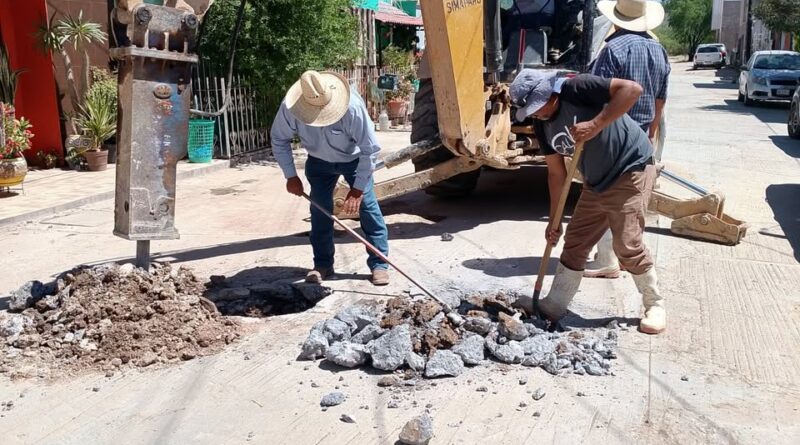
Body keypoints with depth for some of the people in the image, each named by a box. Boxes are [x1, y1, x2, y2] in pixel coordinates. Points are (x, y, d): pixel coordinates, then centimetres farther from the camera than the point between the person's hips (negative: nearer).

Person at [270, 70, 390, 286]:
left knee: (367, 205, -9)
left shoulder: (352, 106, -38)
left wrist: (358, 188, -27)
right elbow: (279, 140, -10)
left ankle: (379, 264, -2)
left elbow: (370, 148, -28)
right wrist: (291, 176, -12)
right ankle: (323, 264, 12)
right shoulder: (290, 108, -30)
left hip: (354, 160, -2)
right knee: (319, 210, -1)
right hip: (319, 162, 3)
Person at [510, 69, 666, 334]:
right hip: (596, 183, 8)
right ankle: (554, 306, 19)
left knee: (628, 245, -9)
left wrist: (594, 125, -34)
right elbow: (556, 173, 4)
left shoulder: (578, 89, -22)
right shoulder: (542, 127, -1)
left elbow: (632, 89, -29)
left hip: (630, 171, -8)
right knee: (574, 243, 8)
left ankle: (655, 305, 13)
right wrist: (554, 220, 3)